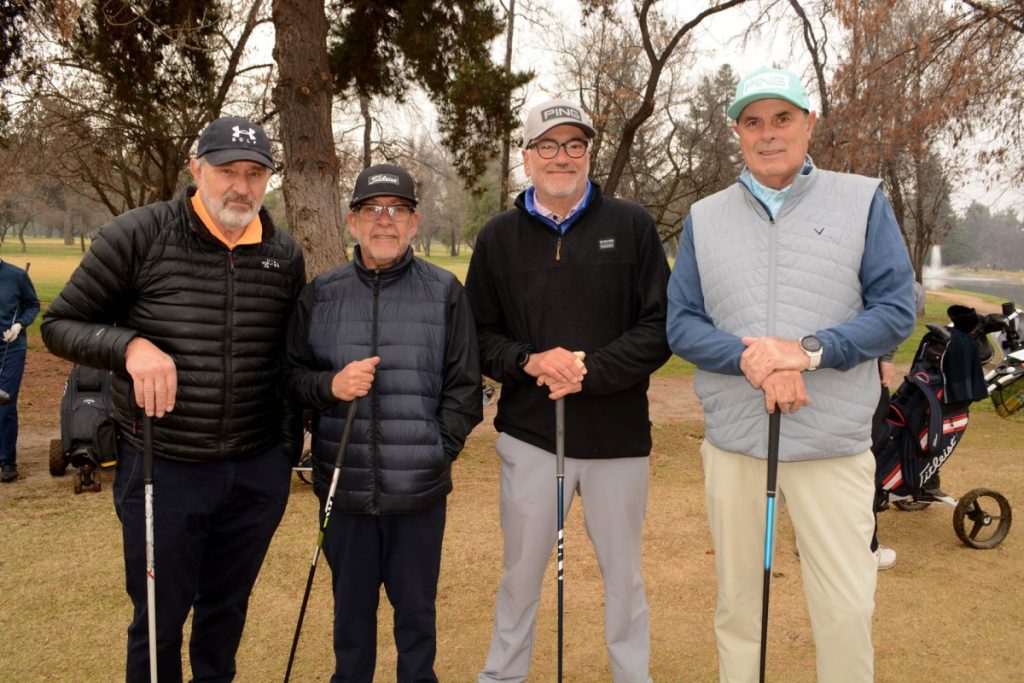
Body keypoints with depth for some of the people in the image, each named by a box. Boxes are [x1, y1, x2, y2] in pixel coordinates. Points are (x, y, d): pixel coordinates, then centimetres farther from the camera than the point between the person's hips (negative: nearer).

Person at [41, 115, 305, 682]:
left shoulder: (286, 256, 1)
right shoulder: (137, 236, -10)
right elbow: (60, 323, -4)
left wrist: (292, 440, 10)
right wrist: (130, 345, -22)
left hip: (258, 470, 3)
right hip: (162, 466, -3)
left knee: (227, 608, 20)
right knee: (160, 617, 12)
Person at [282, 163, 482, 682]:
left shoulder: (445, 292, -1)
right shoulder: (321, 293, 5)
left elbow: (465, 387, 1)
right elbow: (292, 375, 8)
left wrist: (436, 452, -6)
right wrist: (330, 385, -12)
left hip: (419, 491, -1)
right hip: (343, 487, 2)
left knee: (416, 609, 13)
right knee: (351, 606, 17)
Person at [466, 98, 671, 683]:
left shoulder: (632, 225, 0)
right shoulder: (500, 236, 5)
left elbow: (661, 328, -4)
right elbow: (479, 334, 6)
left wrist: (591, 371, -16)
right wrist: (529, 362, -14)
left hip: (618, 436, 0)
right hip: (529, 436, 1)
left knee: (624, 577, 14)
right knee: (521, 574, 14)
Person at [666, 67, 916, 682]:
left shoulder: (863, 201, 4)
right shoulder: (704, 217, 9)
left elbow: (896, 309, -2)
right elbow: (682, 325, 3)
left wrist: (809, 350, -17)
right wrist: (749, 359, -15)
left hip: (835, 442, -2)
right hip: (733, 439, 2)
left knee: (847, 608, 1)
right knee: (737, 601, 14)